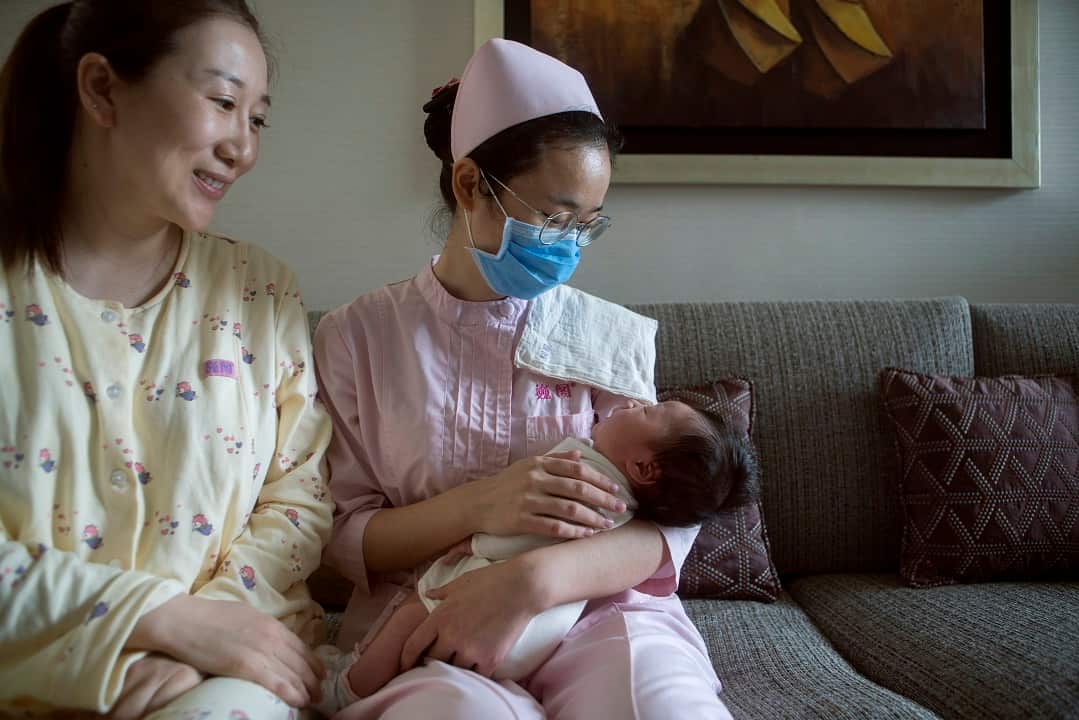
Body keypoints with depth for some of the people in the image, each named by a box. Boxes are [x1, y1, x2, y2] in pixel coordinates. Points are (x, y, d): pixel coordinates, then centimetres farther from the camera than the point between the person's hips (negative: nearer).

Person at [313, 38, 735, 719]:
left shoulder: (613, 336, 4)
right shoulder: (358, 336, 2)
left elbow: (665, 524, -4)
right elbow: (343, 535, 1)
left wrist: (533, 579, -25)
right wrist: (477, 506, -19)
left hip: (597, 607, 2)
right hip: (426, 626, -1)